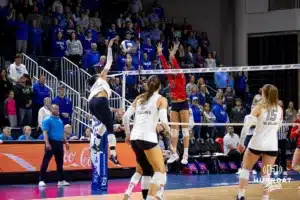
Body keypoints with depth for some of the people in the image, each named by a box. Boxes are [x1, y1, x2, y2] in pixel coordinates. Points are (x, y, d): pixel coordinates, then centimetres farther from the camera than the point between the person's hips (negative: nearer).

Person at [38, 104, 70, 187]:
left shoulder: (60, 120, 16)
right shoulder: (47, 120, -6)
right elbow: (45, 132, -13)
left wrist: (66, 142, 17)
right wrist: (47, 143, -23)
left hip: (59, 143, 7)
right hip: (51, 143, -7)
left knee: (60, 163, 11)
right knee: (45, 162, -7)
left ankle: (61, 180, 18)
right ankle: (41, 180, -6)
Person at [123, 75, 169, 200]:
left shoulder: (139, 98, 17)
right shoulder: (161, 100, 3)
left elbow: (125, 117, 10)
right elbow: (163, 120, -10)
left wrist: (128, 134, 21)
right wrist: (168, 129, 10)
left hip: (134, 138, 6)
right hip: (148, 138, -6)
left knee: (141, 169, 25)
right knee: (160, 170, 1)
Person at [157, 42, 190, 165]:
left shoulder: (181, 77, -7)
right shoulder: (170, 77, 8)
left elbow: (176, 67, -23)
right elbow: (165, 65, 4)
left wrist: (172, 56, -36)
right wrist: (160, 54, -3)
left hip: (183, 104, -6)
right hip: (174, 105, 7)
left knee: (185, 129, -3)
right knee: (174, 129, 6)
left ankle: (185, 154, -3)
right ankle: (174, 154, 11)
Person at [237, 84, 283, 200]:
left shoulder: (259, 107, -9)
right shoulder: (279, 110, 3)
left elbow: (247, 126, -14)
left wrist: (241, 142, -8)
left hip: (257, 144, -2)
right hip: (272, 145, 3)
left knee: (246, 169, 15)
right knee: (266, 174, 10)